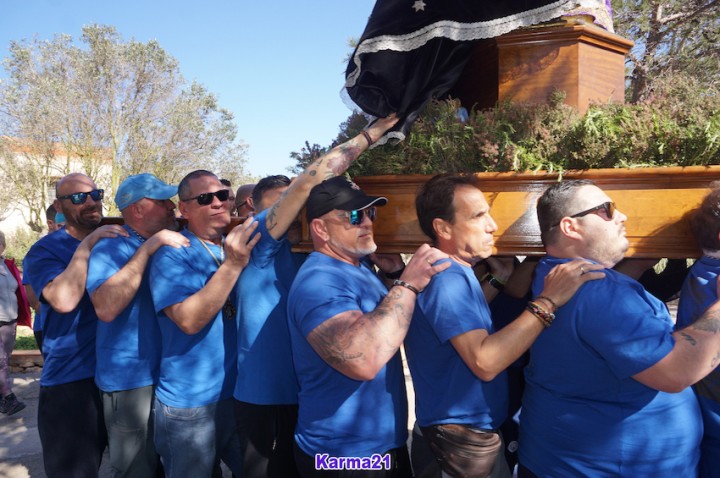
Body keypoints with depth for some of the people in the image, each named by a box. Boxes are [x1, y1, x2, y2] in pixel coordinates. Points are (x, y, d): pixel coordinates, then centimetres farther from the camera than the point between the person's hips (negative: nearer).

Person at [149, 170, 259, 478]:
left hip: (242, 392, 5)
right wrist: (232, 266, -30)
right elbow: (190, 320, -25)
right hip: (190, 402, -5)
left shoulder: (241, 246, 6)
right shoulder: (172, 253, -13)